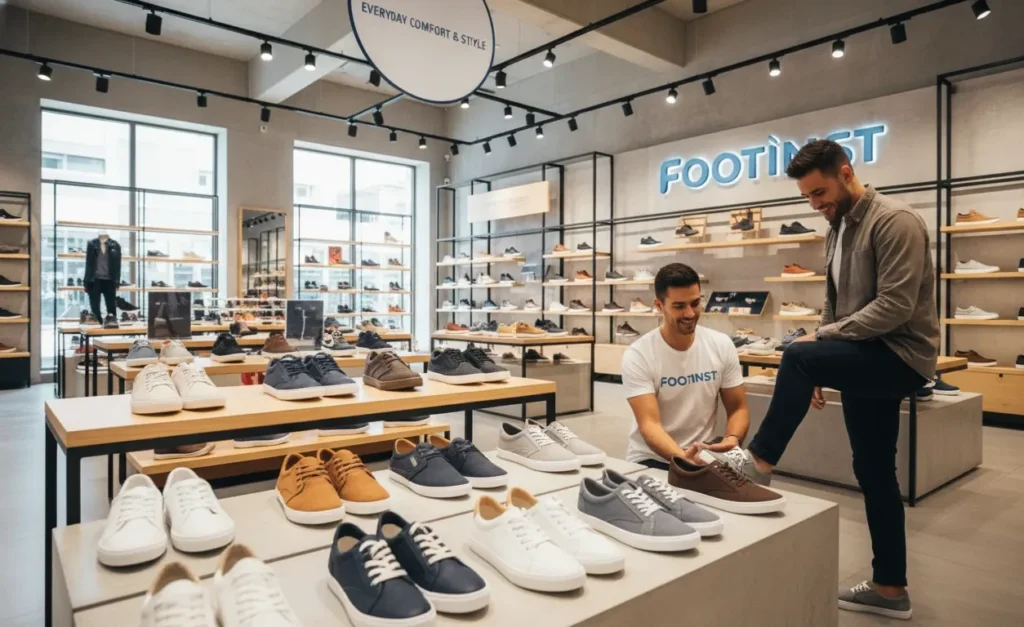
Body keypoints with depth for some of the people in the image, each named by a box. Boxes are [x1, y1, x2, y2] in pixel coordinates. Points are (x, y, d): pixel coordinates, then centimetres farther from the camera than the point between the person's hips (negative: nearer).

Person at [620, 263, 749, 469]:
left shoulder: (722, 345, -2)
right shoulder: (637, 356, -14)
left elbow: (738, 408, 3)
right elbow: (649, 424, -20)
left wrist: (732, 439, -17)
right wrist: (682, 457, -38)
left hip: (704, 456, 4)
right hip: (651, 459, -3)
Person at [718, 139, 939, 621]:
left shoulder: (895, 220, -13)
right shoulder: (837, 230, 13)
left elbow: (895, 306, -22)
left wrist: (820, 340, -18)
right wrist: (822, 368, 10)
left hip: (901, 357, -9)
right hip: (866, 361, 9)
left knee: (796, 356, -29)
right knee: (874, 474, 10)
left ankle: (759, 464, -15)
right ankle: (890, 589, 21)